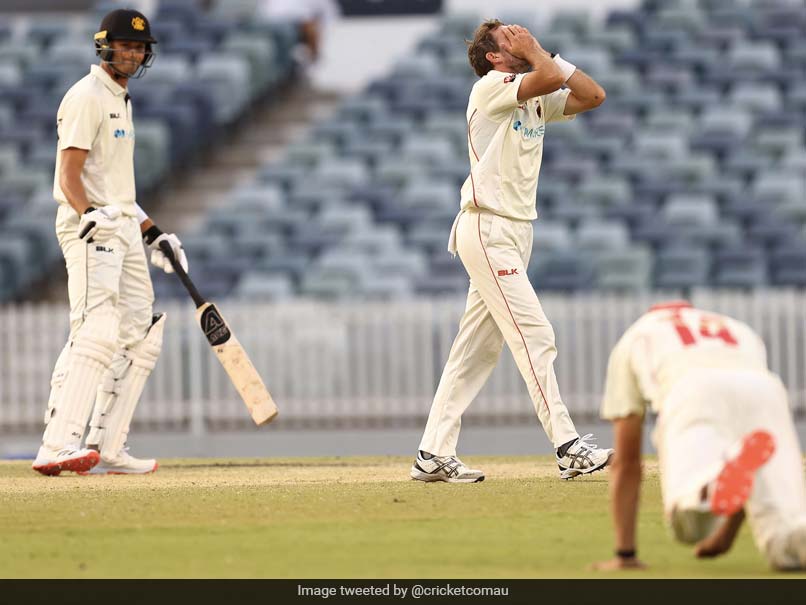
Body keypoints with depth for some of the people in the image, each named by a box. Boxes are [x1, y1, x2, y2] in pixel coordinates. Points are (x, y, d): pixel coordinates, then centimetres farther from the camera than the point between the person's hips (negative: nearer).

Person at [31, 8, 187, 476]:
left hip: (123, 228, 10)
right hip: (90, 228, -10)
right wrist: (90, 214, -33)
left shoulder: (121, 101, 21)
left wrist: (152, 231, 24)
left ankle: (107, 450, 11)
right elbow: (70, 173, -18)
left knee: (141, 336, 9)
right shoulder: (87, 97, -9)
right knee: (97, 330, -23)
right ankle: (58, 446, -31)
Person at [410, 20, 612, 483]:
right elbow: (551, 79, -24)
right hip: (488, 232, -9)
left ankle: (434, 454, 10)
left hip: (515, 233, 9)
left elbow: (593, 95, 9)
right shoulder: (491, 88, -8)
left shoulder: (537, 101, 17)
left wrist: (547, 54, 9)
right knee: (534, 336, -13)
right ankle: (569, 448, -16)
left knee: (477, 349, 8)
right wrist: (533, 52, -5)